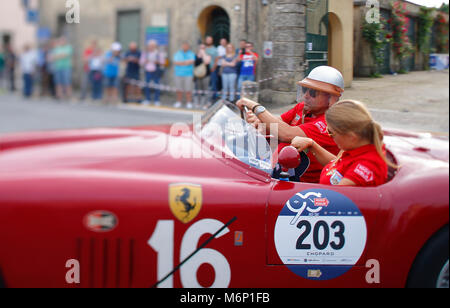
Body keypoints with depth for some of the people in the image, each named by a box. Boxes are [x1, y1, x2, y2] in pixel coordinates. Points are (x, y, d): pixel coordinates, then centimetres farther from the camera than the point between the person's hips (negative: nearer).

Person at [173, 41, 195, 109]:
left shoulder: (191, 54, 7)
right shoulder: (177, 54, 12)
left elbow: (192, 61, -11)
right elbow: (175, 62, -3)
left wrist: (180, 63, -10)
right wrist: (186, 62, -10)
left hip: (188, 75, -2)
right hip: (179, 74, 2)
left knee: (188, 90, -4)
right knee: (179, 90, 3)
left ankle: (189, 103, 2)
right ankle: (179, 102, 12)